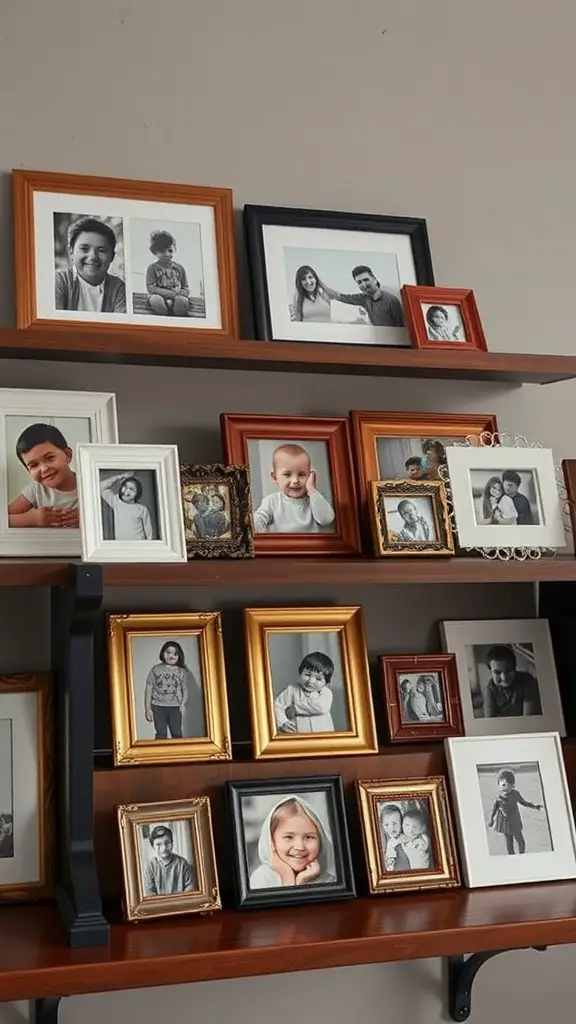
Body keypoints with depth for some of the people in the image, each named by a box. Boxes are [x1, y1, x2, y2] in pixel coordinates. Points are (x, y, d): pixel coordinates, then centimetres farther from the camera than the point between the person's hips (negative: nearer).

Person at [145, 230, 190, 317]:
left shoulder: (179, 268, 14)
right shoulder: (153, 268, 7)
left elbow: (186, 289, 12)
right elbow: (150, 288, -4)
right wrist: (171, 293, -14)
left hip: (175, 298, 1)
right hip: (160, 296, -1)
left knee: (182, 300, -35)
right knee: (156, 299, -38)